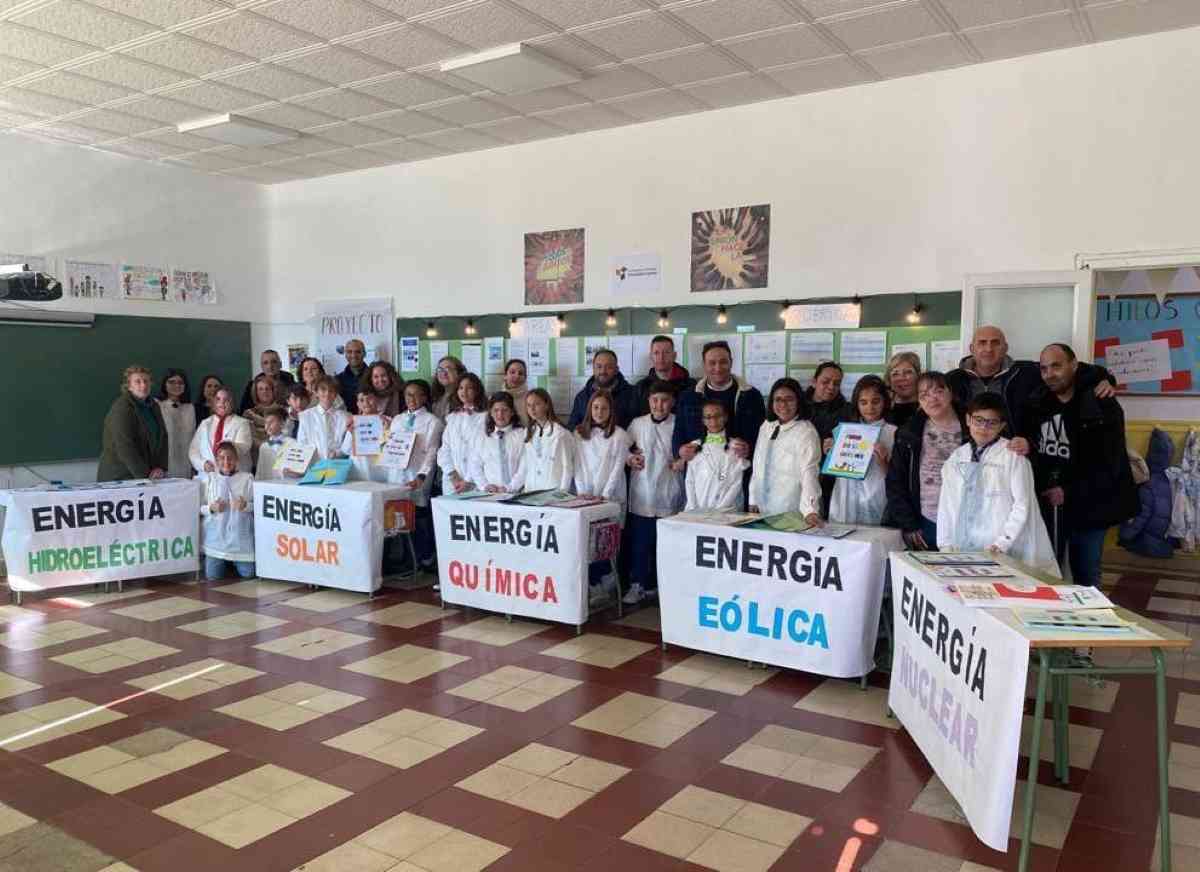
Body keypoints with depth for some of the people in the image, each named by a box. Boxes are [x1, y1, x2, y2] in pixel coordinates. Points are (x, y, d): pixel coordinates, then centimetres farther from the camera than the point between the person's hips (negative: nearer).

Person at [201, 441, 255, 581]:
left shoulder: (247, 479, -1)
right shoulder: (209, 480, 2)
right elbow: (198, 508, 5)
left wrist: (246, 506, -19)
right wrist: (211, 508, -15)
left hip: (240, 535, -1)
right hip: (216, 535, 1)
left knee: (248, 573, 0)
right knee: (212, 576, -1)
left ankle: (235, 561, 34)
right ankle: (224, 562, 34)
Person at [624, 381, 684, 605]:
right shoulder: (637, 424, 5)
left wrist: (683, 461, -12)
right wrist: (629, 459, -6)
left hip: (669, 496, -1)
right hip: (642, 494, 1)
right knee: (639, 542, 3)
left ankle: (660, 585, 20)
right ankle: (638, 584, 14)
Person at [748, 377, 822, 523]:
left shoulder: (806, 432, -11)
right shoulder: (766, 426, 8)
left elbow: (809, 473, -21)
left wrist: (811, 511, -32)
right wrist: (753, 500, 12)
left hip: (793, 513, -5)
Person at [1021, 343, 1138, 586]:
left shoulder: (1103, 407, -7)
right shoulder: (1037, 404, 5)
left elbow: (1109, 464, -11)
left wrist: (1069, 493, -13)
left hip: (1087, 506, -3)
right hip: (1046, 504, 3)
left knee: (1086, 577, 9)